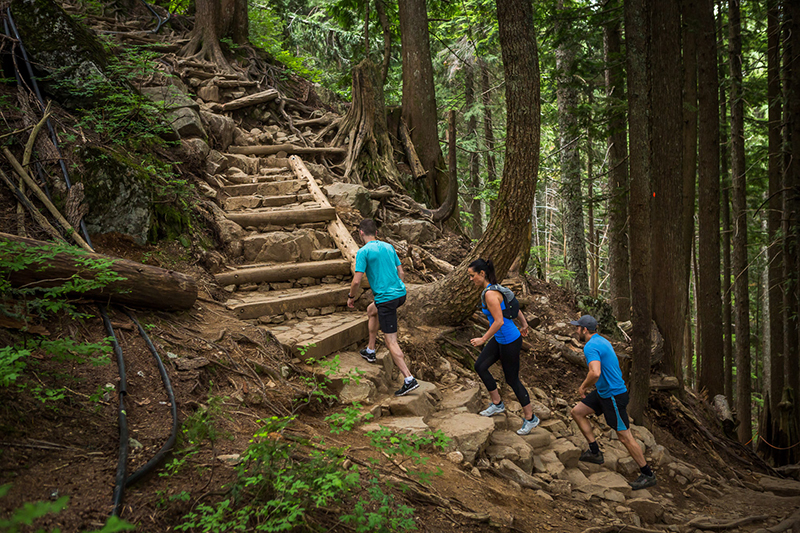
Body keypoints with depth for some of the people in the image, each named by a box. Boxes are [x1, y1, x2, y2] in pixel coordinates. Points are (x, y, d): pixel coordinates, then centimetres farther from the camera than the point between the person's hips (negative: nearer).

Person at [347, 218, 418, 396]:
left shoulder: (363, 252, -10)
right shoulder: (389, 247, 10)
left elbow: (357, 281, -13)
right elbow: (401, 272, 14)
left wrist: (351, 297, 5)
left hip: (386, 298, -8)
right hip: (400, 293, 8)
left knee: (391, 341, -4)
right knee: (371, 310, 33)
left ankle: (409, 379, -9)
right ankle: (370, 350, 41)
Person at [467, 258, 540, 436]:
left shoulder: (490, 293, -25)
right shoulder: (495, 288, 5)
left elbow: (499, 321, -28)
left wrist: (484, 339, -20)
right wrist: (524, 324, 26)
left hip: (509, 341, -10)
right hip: (499, 339, 10)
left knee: (512, 379, 3)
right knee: (480, 366, 13)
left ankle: (530, 418, 19)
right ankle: (497, 404, 25)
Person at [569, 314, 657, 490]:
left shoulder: (591, 347, -21)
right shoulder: (602, 341, 11)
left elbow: (595, 373, -36)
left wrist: (583, 387, -18)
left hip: (614, 395, -10)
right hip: (603, 392, 10)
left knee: (624, 437, -2)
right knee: (577, 412, 11)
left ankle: (648, 475, 10)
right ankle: (595, 452, 17)